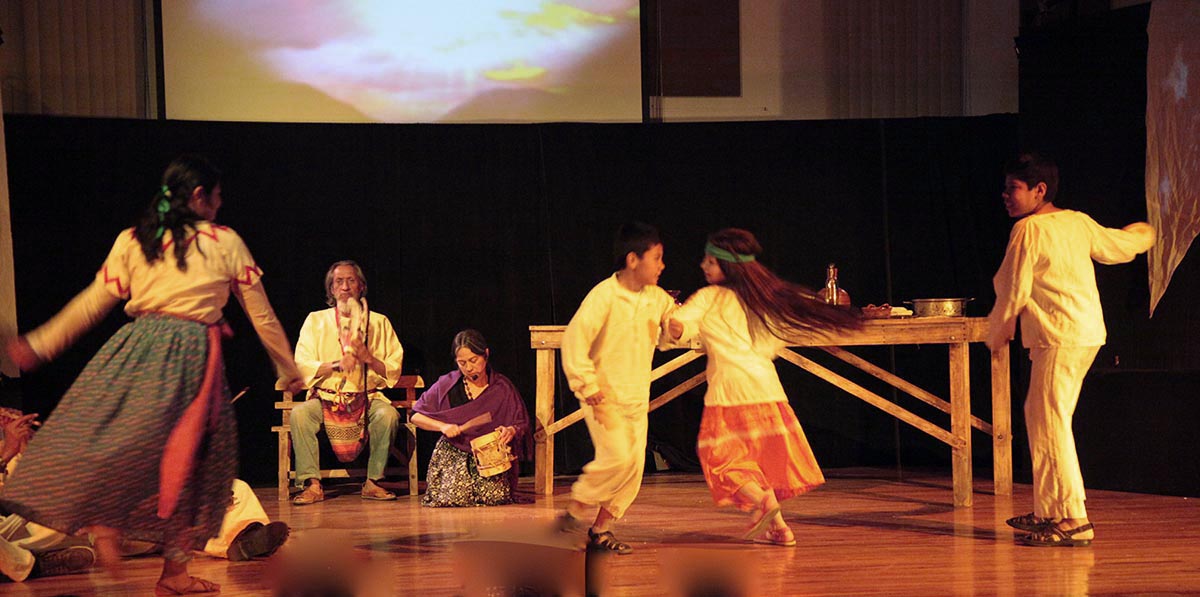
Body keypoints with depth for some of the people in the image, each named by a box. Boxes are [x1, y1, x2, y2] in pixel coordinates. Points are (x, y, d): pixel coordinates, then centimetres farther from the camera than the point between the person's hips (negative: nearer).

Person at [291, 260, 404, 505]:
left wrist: (368, 358, -12)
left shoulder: (378, 322, 11)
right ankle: (312, 484, -27)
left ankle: (373, 482, -19)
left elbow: (394, 371, 6)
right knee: (300, 414, -31)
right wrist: (337, 364, -16)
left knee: (387, 415, -32)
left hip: (368, 397, 0)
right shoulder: (316, 320, 10)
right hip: (326, 398, 0)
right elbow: (301, 366, -1)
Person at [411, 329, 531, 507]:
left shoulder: (503, 387, 0)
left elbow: (522, 424, 3)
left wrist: (511, 431, -21)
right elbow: (416, 416, 4)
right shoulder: (447, 385, 0)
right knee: (452, 497, -24)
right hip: (453, 453, 0)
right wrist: (442, 426, -13)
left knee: (496, 497, -24)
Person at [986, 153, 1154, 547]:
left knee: (1050, 425, -9)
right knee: (1041, 419, 14)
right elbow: (1121, 247, 27)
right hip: (1088, 335, 9)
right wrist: (1143, 233, 51)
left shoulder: (1028, 229, -10)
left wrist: (998, 333, 9)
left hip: (1058, 339, -9)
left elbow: (1013, 293, -9)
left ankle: (1073, 521, -12)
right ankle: (1047, 511, 18)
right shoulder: (1079, 222, 12)